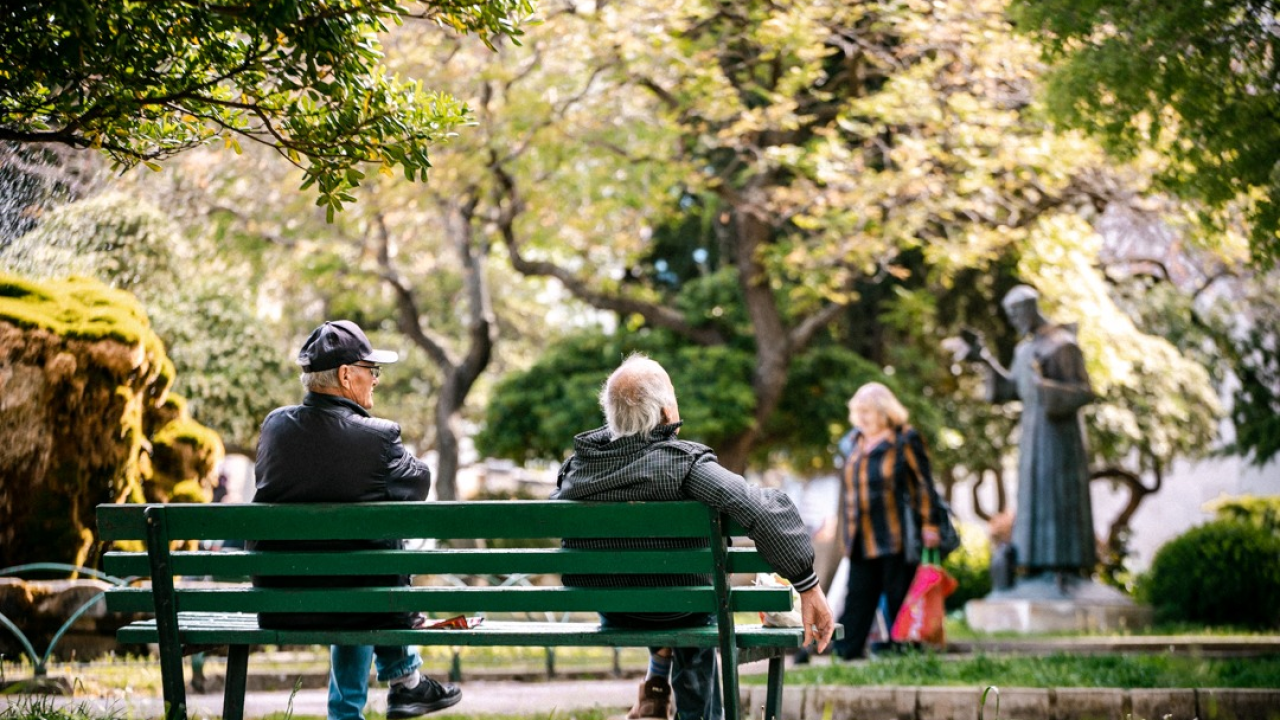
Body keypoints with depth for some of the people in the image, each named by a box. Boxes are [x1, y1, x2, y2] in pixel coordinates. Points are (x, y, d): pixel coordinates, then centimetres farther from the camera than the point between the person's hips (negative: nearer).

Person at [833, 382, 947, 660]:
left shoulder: (905, 440, -2)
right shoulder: (854, 443, 14)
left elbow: (924, 484, -4)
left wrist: (929, 525, -9)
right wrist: (845, 530, 17)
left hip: (897, 536, -5)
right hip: (863, 540, 5)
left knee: (899, 595, 0)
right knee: (858, 594, 2)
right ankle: (846, 649, 1)